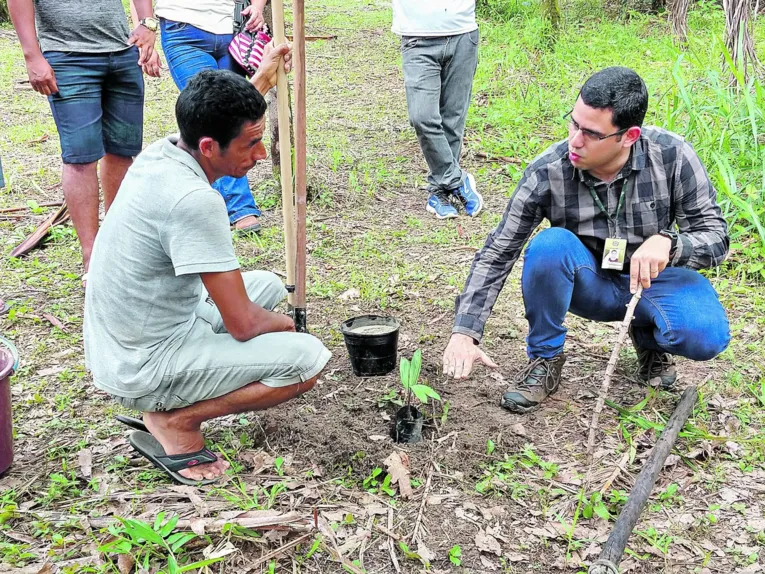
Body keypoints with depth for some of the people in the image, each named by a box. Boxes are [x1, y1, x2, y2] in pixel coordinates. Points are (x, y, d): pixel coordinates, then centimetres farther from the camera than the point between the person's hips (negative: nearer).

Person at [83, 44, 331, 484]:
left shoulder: (162, 152, -2)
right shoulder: (194, 200, -30)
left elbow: (225, 117, 26)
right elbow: (243, 324, -24)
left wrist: (263, 79, 34)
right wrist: (283, 323, -3)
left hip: (121, 344, 9)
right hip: (143, 369, -9)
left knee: (268, 285, 21)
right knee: (309, 357, -16)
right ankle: (173, 421, -5)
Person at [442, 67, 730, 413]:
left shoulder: (672, 157, -21)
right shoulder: (547, 173, -22)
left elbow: (716, 236, -14)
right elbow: (496, 255, -16)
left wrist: (667, 241, -37)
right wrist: (464, 333, -24)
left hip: (653, 279, 1)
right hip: (588, 283, 0)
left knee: (707, 337, -29)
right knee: (550, 244, -33)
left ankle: (648, 336, 8)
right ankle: (544, 359, -10)